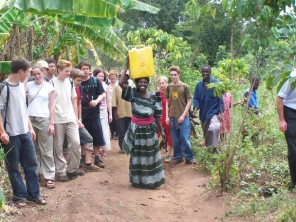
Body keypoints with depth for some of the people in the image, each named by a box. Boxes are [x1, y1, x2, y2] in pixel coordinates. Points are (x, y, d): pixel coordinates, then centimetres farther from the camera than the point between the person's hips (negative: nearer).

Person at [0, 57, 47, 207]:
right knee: (13, 167, 4)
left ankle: (34, 194, 19)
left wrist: (30, 127, 15)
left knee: (31, 163, 9)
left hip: (24, 132, 7)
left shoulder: (21, 86, 10)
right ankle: (20, 195, 16)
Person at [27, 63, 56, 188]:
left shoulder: (49, 87, 3)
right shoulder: (29, 85, 6)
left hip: (44, 120, -2)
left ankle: (49, 176, 4)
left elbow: (51, 106, 2)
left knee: (46, 150, 1)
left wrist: (52, 123, -4)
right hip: (30, 119, 2)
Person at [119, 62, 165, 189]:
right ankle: (138, 180, 19)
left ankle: (151, 180, 19)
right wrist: (127, 67, -16)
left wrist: (161, 130, 0)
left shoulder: (153, 97, -3)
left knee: (150, 156, 8)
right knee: (137, 156, 8)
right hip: (136, 128, -1)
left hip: (149, 129, 1)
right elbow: (121, 83, -18)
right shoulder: (133, 94, -5)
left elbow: (157, 116, 1)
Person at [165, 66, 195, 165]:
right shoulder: (169, 87, 6)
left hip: (183, 117, -3)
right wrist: (167, 116, 4)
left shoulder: (184, 87, -4)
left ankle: (189, 157, 9)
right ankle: (177, 157, 20)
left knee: (185, 138, -4)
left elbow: (189, 101, -2)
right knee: (175, 139, 8)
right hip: (172, 117, 3)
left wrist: (183, 115, -10)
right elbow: (167, 102, 11)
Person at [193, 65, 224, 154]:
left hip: (213, 112, -5)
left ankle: (214, 148, -22)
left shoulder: (216, 83, -6)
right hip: (203, 113, 5)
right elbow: (195, 98, 6)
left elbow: (220, 98, -6)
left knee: (215, 128, -32)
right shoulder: (198, 85, 5)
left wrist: (221, 111, -13)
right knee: (206, 134, 16)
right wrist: (195, 107, -14)